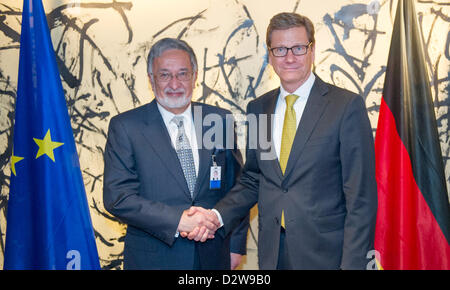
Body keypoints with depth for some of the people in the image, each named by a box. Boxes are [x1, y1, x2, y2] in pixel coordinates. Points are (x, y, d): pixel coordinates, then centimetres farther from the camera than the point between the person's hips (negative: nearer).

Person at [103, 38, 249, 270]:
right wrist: (177, 220, -22)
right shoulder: (125, 127, -7)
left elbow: (236, 187, 6)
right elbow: (117, 197, -13)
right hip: (153, 259, -2)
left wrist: (236, 246, 3)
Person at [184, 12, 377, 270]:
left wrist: (352, 264, -14)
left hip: (325, 255, -4)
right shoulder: (258, 109, 6)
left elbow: (362, 196, -10)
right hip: (272, 253, 4)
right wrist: (217, 216, -4)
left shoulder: (347, 106, -9)